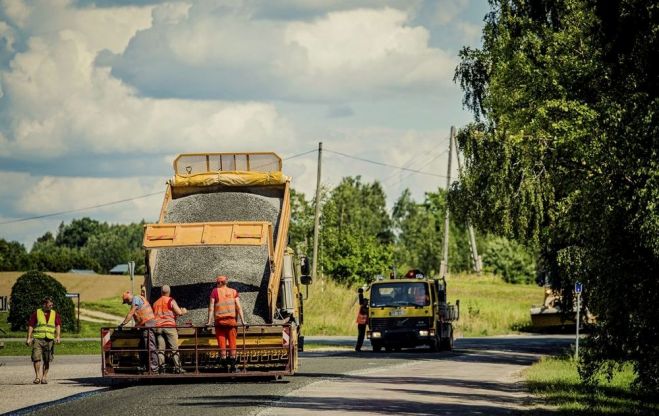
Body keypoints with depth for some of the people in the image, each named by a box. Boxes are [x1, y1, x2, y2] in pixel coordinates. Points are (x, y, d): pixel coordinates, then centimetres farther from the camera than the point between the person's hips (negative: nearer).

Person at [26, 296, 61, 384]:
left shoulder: (55, 314, 12)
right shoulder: (36, 313, 7)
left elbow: (58, 325, 3)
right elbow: (30, 325, 6)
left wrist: (57, 336, -13)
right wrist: (29, 337, -3)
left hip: (49, 340, 2)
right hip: (37, 338, -1)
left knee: (47, 360, 3)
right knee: (36, 357, -11)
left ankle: (45, 377, 11)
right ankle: (38, 376, -4)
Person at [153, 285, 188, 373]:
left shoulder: (155, 303, 18)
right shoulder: (171, 301, 2)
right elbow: (179, 313, -4)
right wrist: (184, 311, 18)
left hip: (158, 327, 4)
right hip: (169, 326, -4)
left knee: (160, 349, 2)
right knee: (174, 348, -3)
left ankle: (161, 367, -7)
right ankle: (177, 367, -8)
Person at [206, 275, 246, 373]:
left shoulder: (215, 291, 3)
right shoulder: (233, 292, 9)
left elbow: (211, 308, -2)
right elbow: (239, 307, 3)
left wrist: (209, 322, -2)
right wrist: (243, 321, 2)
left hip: (220, 321, -2)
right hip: (231, 320, 2)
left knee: (222, 344, 1)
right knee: (232, 343, 4)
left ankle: (225, 365, -3)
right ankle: (233, 366, 1)